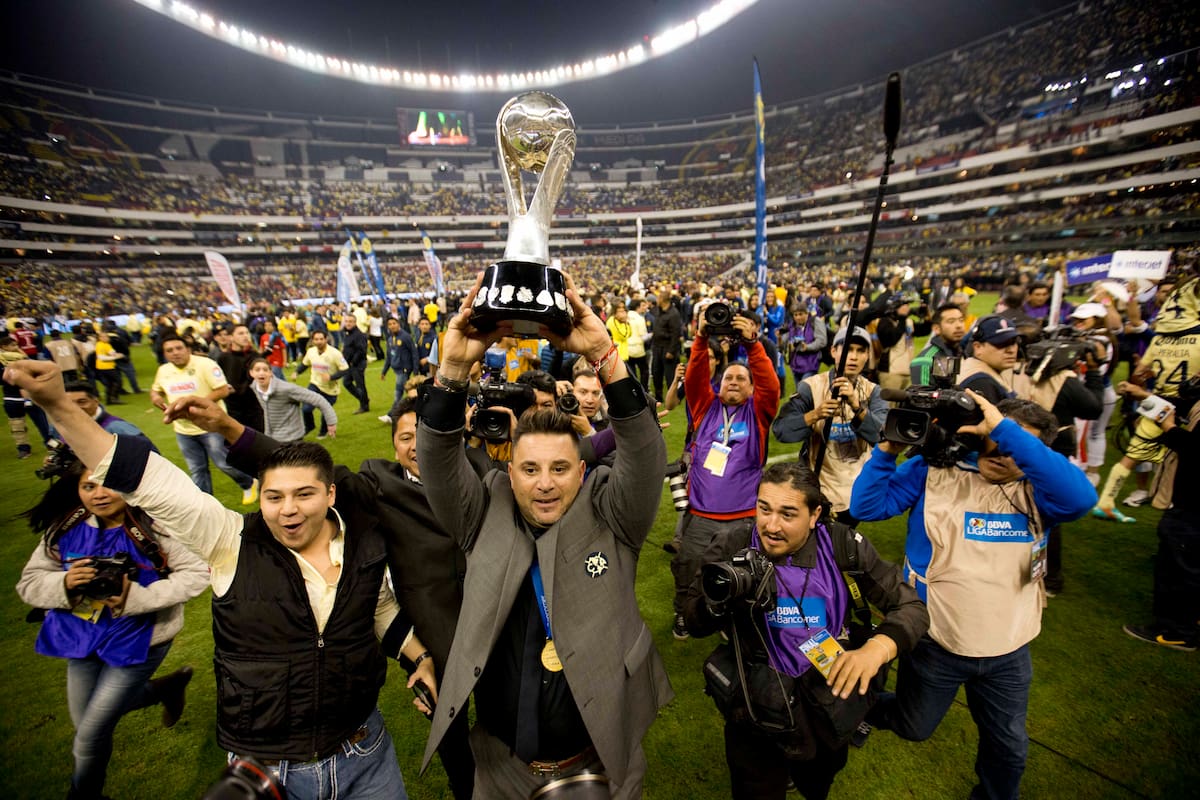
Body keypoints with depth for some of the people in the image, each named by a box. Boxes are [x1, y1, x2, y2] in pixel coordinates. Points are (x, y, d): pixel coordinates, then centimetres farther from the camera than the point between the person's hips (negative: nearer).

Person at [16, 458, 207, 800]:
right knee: (86, 721, 25)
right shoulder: (64, 529, -10)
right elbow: (29, 583, -3)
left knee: (90, 736, 8)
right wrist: (65, 584, -24)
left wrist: (137, 596, -30)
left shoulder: (154, 527, -24)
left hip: (137, 639, -6)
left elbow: (197, 573, -22)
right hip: (82, 637, 6)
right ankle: (164, 688, 49)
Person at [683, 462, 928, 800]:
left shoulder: (843, 547, -18)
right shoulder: (733, 551, -19)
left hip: (831, 711, 3)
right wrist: (719, 600, -35)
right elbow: (694, 623, -12)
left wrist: (876, 649, -31)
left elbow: (911, 606, -11)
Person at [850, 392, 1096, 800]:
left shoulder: (1036, 490, -10)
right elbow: (866, 506, -18)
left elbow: (1080, 497, -34)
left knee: (1009, 748, 26)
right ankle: (862, 707, 52)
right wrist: (890, 448, -28)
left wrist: (1006, 429, -36)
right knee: (913, 728, 21)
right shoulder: (934, 469, -13)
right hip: (934, 641, -2)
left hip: (1008, 651, 2)